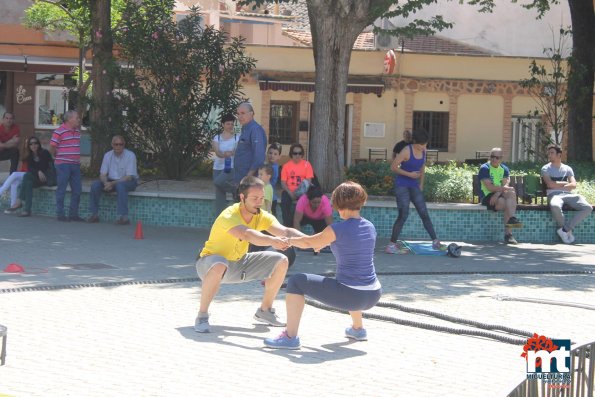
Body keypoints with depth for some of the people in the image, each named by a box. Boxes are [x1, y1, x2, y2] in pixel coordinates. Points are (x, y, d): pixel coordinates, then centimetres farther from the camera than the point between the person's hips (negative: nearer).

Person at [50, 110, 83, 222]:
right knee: (61, 190, 0)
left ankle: (73, 214, 16)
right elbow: (52, 148, -8)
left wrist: (77, 159, 14)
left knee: (77, 190, 8)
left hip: (75, 164, 7)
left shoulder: (77, 131, 12)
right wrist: (59, 157, 3)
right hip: (63, 165, -7)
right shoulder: (59, 131, -11)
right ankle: (60, 214, 6)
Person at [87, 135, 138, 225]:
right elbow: (102, 174, 0)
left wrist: (112, 183, -29)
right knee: (95, 185, -20)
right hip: (111, 181, 5)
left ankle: (124, 217, -38)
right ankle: (94, 214, -12)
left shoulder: (130, 155, -15)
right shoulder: (107, 155, 0)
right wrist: (106, 183, -24)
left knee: (120, 186, -39)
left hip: (129, 182, -5)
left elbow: (129, 177, -20)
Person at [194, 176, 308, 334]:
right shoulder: (229, 216, -31)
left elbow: (285, 231, -23)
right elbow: (247, 234, -51)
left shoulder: (262, 216, -10)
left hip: (239, 263, 7)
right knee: (219, 266, -43)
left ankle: (265, 310, 12)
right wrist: (272, 241, -66)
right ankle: (202, 316, -25)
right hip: (212, 261, -7)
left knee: (281, 261, -5)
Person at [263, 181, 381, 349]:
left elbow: (309, 243, 2)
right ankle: (358, 329, 45)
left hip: (350, 296, -7)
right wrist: (323, 242, 36)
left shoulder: (338, 229, -13)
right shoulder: (370, 227, 6)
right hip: (373, 296, 7)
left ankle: (290, 337, 0)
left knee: (296, 281, 3)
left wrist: (288, 240, 21)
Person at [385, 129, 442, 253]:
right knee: (404, 215, -12)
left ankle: (435, 241, 7)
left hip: (414, 186, 6)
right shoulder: (406, 151, -18)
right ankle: (391, 245, -5)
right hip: (402, 185, -6)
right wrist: (409, 174, -17)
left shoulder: (423, 151, 3)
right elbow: (393, 167, -15)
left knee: (424, 213, 4)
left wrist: (421, 184, 15)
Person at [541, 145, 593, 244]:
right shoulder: (546, 169, 11)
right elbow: (550, 184, -6)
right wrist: (565, 183, 4)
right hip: (554, 195, -3)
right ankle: (568, 230, -16)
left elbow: (573, 185, 4)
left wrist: (557, 186, -4)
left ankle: (565, 229, -18)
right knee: (555, 206, -42)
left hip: (568, 194, 4)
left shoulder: (567, 169, 19)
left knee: (588, 208, -23)